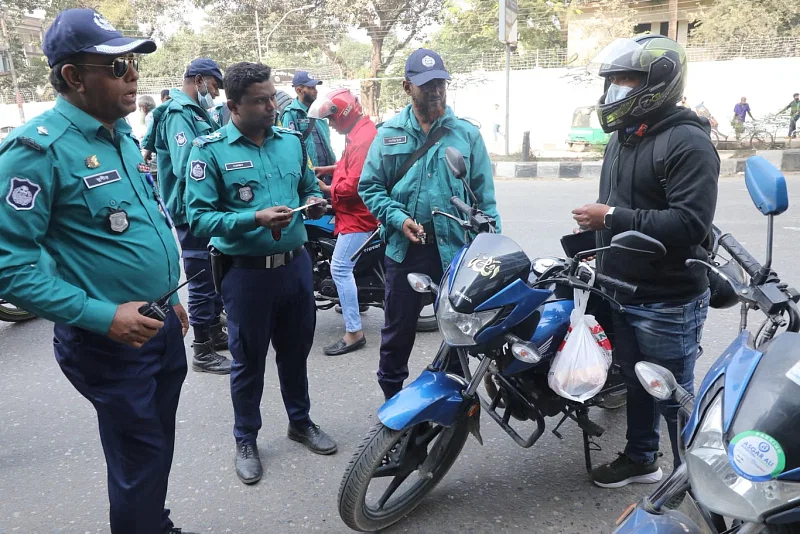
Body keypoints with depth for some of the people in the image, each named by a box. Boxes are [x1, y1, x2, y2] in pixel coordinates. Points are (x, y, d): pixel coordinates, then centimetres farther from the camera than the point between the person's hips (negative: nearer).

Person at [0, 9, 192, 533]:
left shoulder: (123, 135, 8)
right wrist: (101, 316, -23)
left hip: (162, 325, 8)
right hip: (109, 340, -8)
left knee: (159, 448, 22)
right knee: (140, 460, 6)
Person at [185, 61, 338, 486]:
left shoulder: (291, 140, 6)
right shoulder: (210, 150, -10)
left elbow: (309, 187, 19)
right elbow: (199, 218, -16)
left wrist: (315, 203, -5)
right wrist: (256, 219, -27)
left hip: (295, 264, 5)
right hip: (246, 271, -4)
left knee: (296, 350, 19)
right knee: (248, 359, 10)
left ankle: (301, 421, 40)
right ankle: (245, 440, 30)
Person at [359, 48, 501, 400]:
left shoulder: (467, 134, 4)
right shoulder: (389, 135, 5)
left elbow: (484, 193, 2)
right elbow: (369, 186, 4)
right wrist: (399, 219, -13)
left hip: (456, 248, 0)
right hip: (404, 248, 1)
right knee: (398, 330, 13)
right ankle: (392, 401, 32)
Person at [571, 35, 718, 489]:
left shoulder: (687, 142, -16)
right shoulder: (622, 138, 14)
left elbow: (689, 225, -28)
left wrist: (613, 218, -24)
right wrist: (597, 236, 16)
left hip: (668, 302, -9)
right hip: (622, 292, 9)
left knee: (675, 396, 4)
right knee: (635, 382, 21)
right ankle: (641, 458, 40)